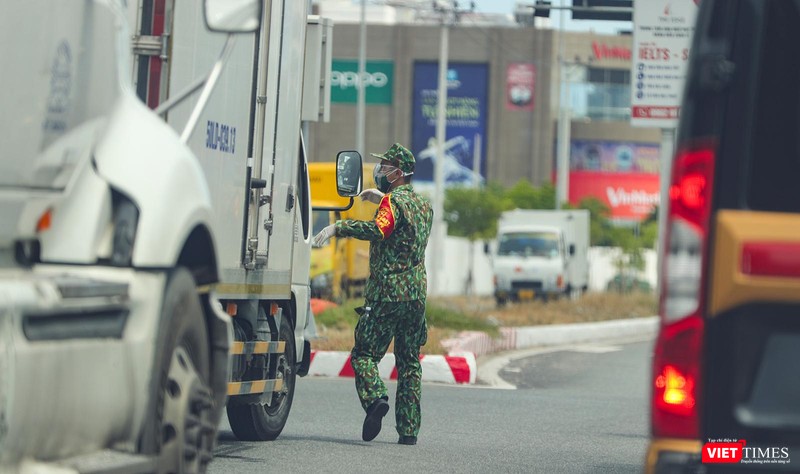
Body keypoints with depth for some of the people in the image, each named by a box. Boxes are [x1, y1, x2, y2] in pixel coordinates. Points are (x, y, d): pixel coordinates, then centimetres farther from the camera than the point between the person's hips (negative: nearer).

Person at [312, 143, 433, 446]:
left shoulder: (394, 201, -9)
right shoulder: (423, 205, 17)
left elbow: (380, 229, -29)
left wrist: (339, 227, -32)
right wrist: (382, 198, 36)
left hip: (386, 293, -7)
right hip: (417, 295, 7)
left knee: (364, 353, -1)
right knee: (409, 362, 9)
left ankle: (375, 398, -25)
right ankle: (409, 429, 6)